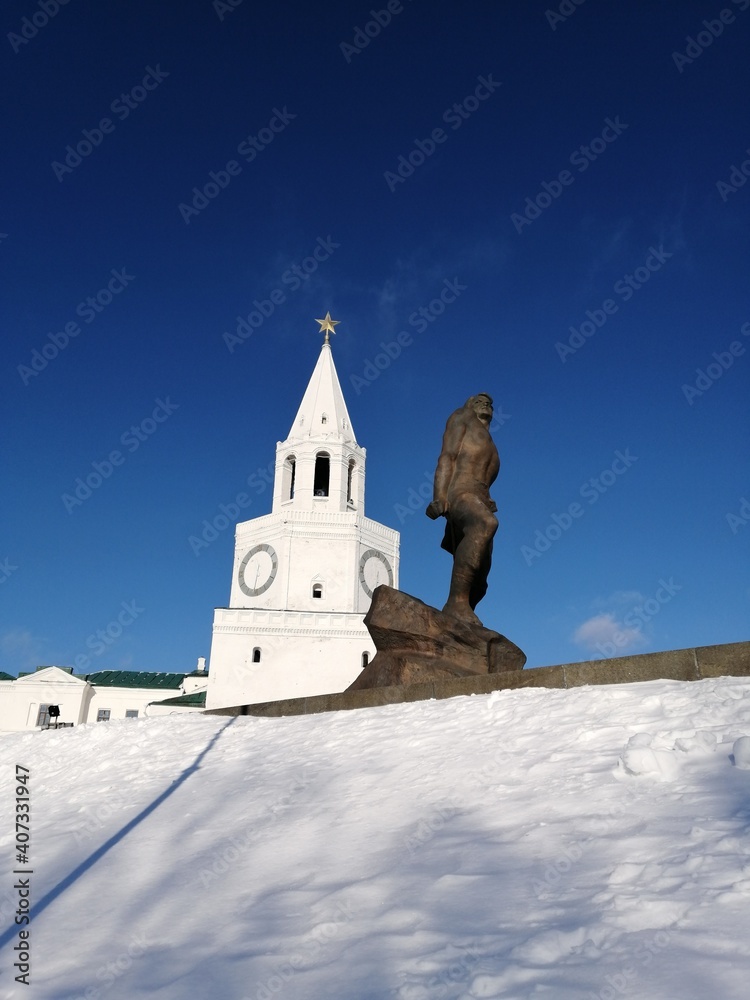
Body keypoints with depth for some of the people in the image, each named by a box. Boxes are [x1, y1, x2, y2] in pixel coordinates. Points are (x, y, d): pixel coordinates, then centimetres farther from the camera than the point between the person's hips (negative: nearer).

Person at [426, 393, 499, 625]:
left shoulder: (489, 447, 39)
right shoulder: (461, 417, 20)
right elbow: (446, 458, 4)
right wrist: (439, 496, -12)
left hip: (479, 501, 9)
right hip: (459, 494, -9)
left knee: (478, 584, -2)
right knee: (486, 523, -40)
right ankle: (457, 602, -49)